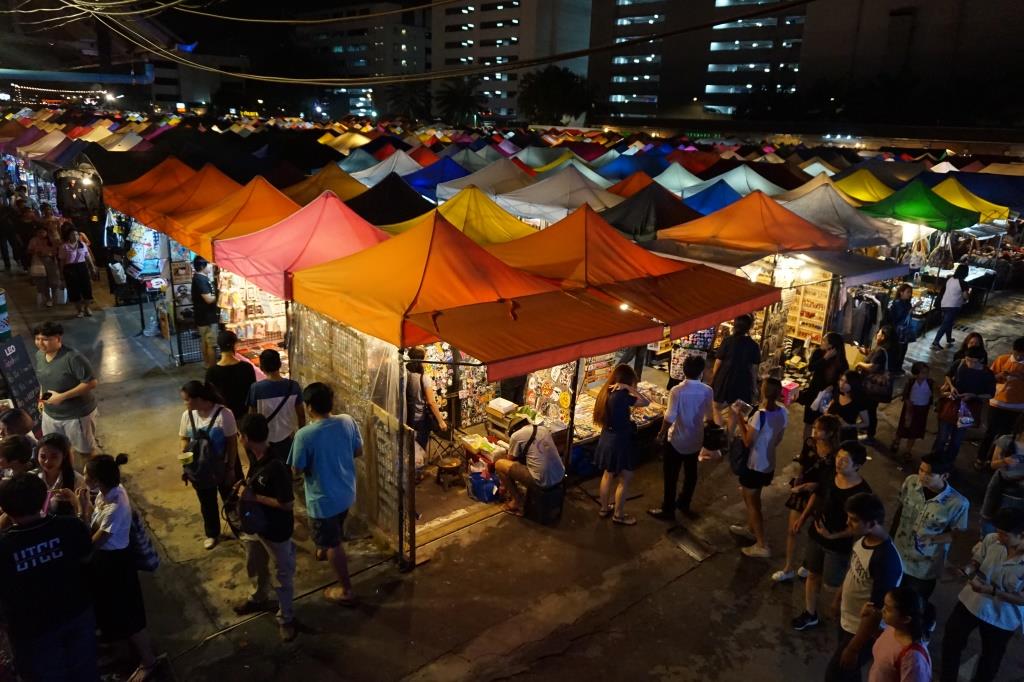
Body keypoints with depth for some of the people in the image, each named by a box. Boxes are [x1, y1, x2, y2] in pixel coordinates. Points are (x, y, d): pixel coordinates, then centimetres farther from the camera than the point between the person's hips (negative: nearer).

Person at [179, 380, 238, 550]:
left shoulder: (223, 414, -24)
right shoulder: (187, 415, -10)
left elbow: (232, 443, -15)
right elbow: (184, 439, 5)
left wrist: (231, 468, -11)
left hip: (222, 468, -3)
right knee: (207, 504, 20)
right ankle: (212, 534, 42)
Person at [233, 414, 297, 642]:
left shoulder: (276, 466, -35)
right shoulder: (257, 457, -7)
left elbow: (287, 503, -29)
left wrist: (254, 497, -26)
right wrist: (245, 485, -3)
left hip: (276, 531, -9)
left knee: (282, 576, 13)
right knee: (254, 566, 30)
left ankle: (286, 618, 33)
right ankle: (258, 599, 57)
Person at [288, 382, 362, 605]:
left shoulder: (305, 435, -27)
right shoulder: (347, 421, -13)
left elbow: (297, 470, -15)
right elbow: (358, 452, 1)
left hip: (324, 499, -6)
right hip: (347, 493, 6)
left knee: (333, 544, 12)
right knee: (334, 534, 33)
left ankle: (346, 591, 23)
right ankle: (324, 548, 62)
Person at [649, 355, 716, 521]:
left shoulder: (677, 390, -21)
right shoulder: (707, 391, -10)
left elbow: (670, 417, -19)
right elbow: (710, 417, 2)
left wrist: (661, 433, -3)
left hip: (676, 440, -4)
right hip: (696, 439, 5)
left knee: (671, 476, 7)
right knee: (690, 472, 22)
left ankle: (668, 510, 16)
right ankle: (684, 503, 39)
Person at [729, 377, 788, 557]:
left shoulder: (760, 415, -29)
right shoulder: (783, 412, -6)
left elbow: (748, 442, -20)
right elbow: (778, 439, 6)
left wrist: (740, 420, -14)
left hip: (754, 466, -8)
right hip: (769, 465, 8)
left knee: (752, 503, 7)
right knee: (753, 498, 28)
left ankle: (762, 545, 12)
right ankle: (751, 529, 45)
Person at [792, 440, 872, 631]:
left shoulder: (862, 492, -27)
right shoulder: (829, 477, -10)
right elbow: (817, 496, 9)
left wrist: (833, 536, -26)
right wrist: (804, 517, 3)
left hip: (839, 544, -6)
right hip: (817, 536, 6)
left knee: (833, 582, 13)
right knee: (813, 574, 20)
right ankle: (810, 614, 39)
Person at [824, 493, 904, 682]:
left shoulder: (886, 560, -35)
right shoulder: (863, 538, -9)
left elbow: (875, 612, -28)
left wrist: (854, 648, -21)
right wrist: (838, 599, 22)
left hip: (864, 631, -7)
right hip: (847, 620, 7)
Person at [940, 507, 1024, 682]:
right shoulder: (991, 540, -18)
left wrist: (991, 590, -30)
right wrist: (969, 569, -22)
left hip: (1002, 617, -3)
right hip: (971, 602, 3)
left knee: (990, 658, 22)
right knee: (951, 642, 17)